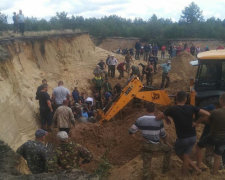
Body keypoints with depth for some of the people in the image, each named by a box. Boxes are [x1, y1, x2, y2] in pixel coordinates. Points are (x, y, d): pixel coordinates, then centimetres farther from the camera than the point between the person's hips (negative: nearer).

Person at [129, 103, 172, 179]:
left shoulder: (140, 120, -11)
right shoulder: (159, 121, -16)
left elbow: (131, 131, -5)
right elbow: (163, 134, -2)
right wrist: (166, 142, 18)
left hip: (146, 147, 1)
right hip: (157, 146, -1)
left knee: (146, 167, 14)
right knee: (168, 149, 32)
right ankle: (165, 168, 47)